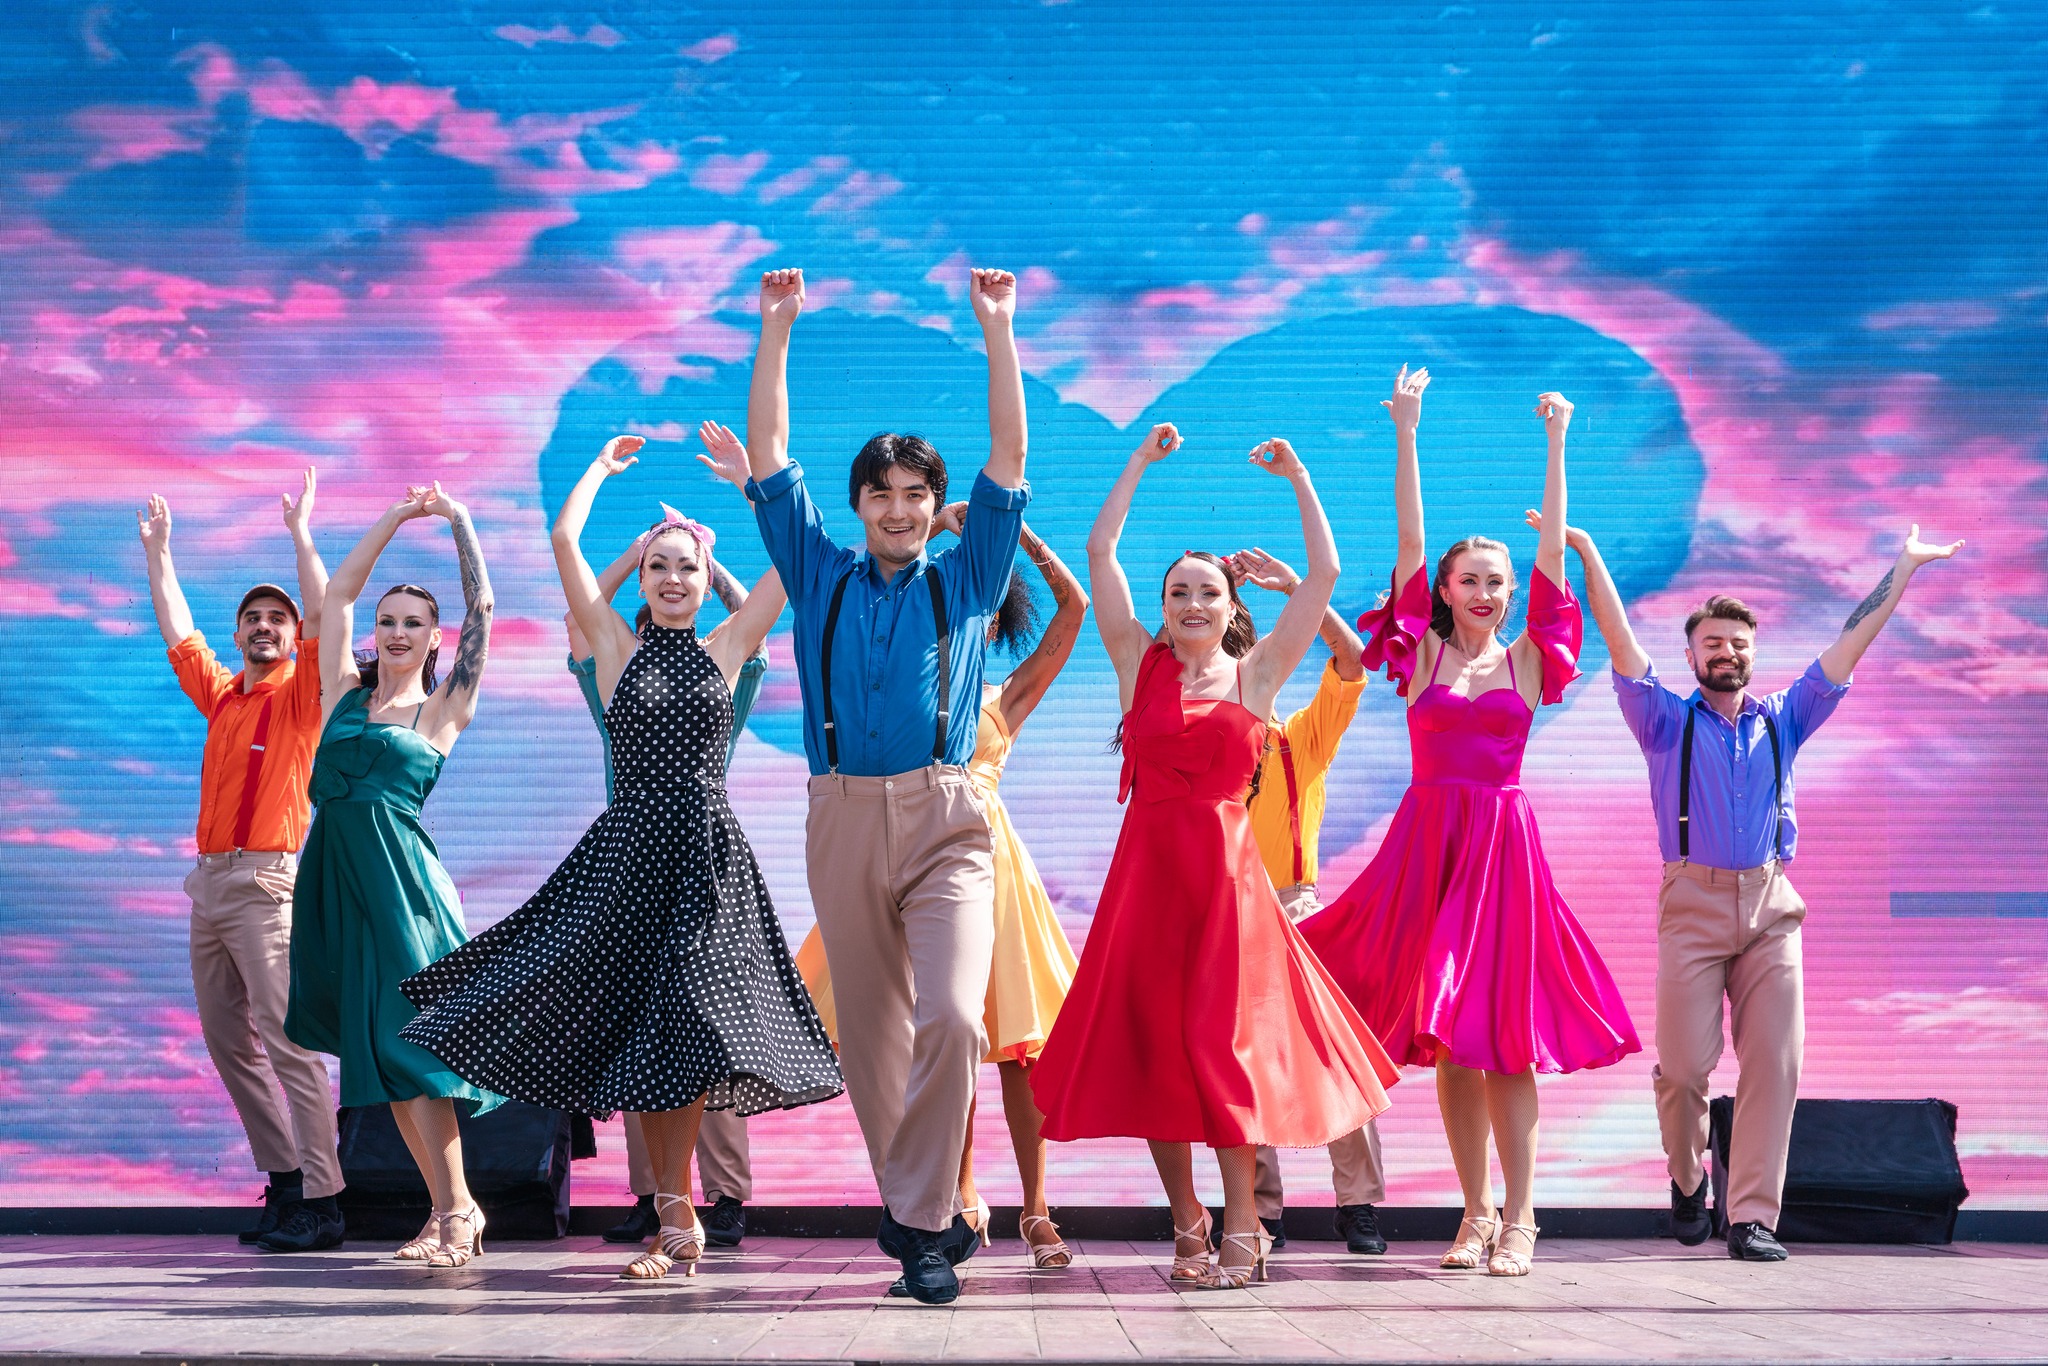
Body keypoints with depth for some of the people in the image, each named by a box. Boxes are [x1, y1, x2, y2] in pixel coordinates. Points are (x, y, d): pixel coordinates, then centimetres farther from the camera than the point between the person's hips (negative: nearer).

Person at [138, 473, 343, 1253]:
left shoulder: (301, 693, 2)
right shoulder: (221, 695, 19)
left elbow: (327, 619, -11)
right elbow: (177, 630, 29)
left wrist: (301, 533, -10)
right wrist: (157, 551, 31)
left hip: (266, 881, -7)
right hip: (209, 882, 8)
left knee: (287, 1040, -12)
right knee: (228, 1042, 7)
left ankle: (321, 1202, -14)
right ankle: (285, 1180, 13)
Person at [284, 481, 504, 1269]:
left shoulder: (442, 712, 7)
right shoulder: (345, 694, 16)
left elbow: (482, 609, 5)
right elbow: (339, 591, 19)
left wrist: (458, 520, 11)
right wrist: (396, 517, 21)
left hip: (400, 876, -4)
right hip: (337, 876, 4)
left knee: (407, 1038, -10)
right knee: (377, 1044, 4)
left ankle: (456, 1210, -3)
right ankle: (450, 1211, 10)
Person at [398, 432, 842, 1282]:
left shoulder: (725, 650, 8)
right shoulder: (616, 647, 7)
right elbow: (564, 541, 3)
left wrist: (748, 477, 10)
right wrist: (603, 467, 15)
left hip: (706, 850, -1)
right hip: (630, 848, 1)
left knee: (681, 1028, -6)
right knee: (632, 1026, 1)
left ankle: (671, 1218, 6)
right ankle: (677, 1222, 13)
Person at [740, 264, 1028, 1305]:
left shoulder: (963, 582, 12)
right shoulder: (821, 575, 15)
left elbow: (1008, 458, 6)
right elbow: (767, 458, 12)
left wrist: (997, 330, 1)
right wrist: (776, 332, 7)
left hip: (942, 818, -2)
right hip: (843, 819, 2)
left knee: (949, 1017, -19)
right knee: (870, 1034, 5)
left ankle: (920, 1222, -10)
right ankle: (926, 1210, 18)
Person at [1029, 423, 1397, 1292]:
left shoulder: (1256, 673, 6)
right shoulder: (1140, 663, 8)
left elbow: (1325, 575, 4)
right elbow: (1100, 549, 6)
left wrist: (1298, 480, 6)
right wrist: (1143, 461, 10)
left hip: (1226, 867, -2)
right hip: (1148, 863, 2)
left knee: (1219, 1039, -3)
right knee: (1149, 1041, 3)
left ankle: (1241, 1227, 5)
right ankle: (1188, 1224, 16)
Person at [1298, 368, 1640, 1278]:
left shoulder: (1528, 659, 8)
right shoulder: (1420, 655, 6)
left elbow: (1552, 553, 5)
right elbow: (1410, 542, 2)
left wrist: (1556, 448, 3)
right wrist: (1407, 434, -1)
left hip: (1505, 844, 0)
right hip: (1428, 844, 0)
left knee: (1504, 1034, -3)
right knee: (1446, 1036, 2)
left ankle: (1518, 1217, 2)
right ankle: (1476, 1212, 12)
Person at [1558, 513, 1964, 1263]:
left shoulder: (1782, 721, 15)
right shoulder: (1668, 720, 8)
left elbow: (1849, 644, 15)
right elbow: (1620, 638, 1)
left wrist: (1904, 567, 14)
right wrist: (1585, 549, -5)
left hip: (1770, 905, 3)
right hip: (1693, 902, -2)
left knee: (1774, 1061, -6)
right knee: (1685, 1062, -7)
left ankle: (1751, 1216, -4)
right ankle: (1688, 1181, 21)